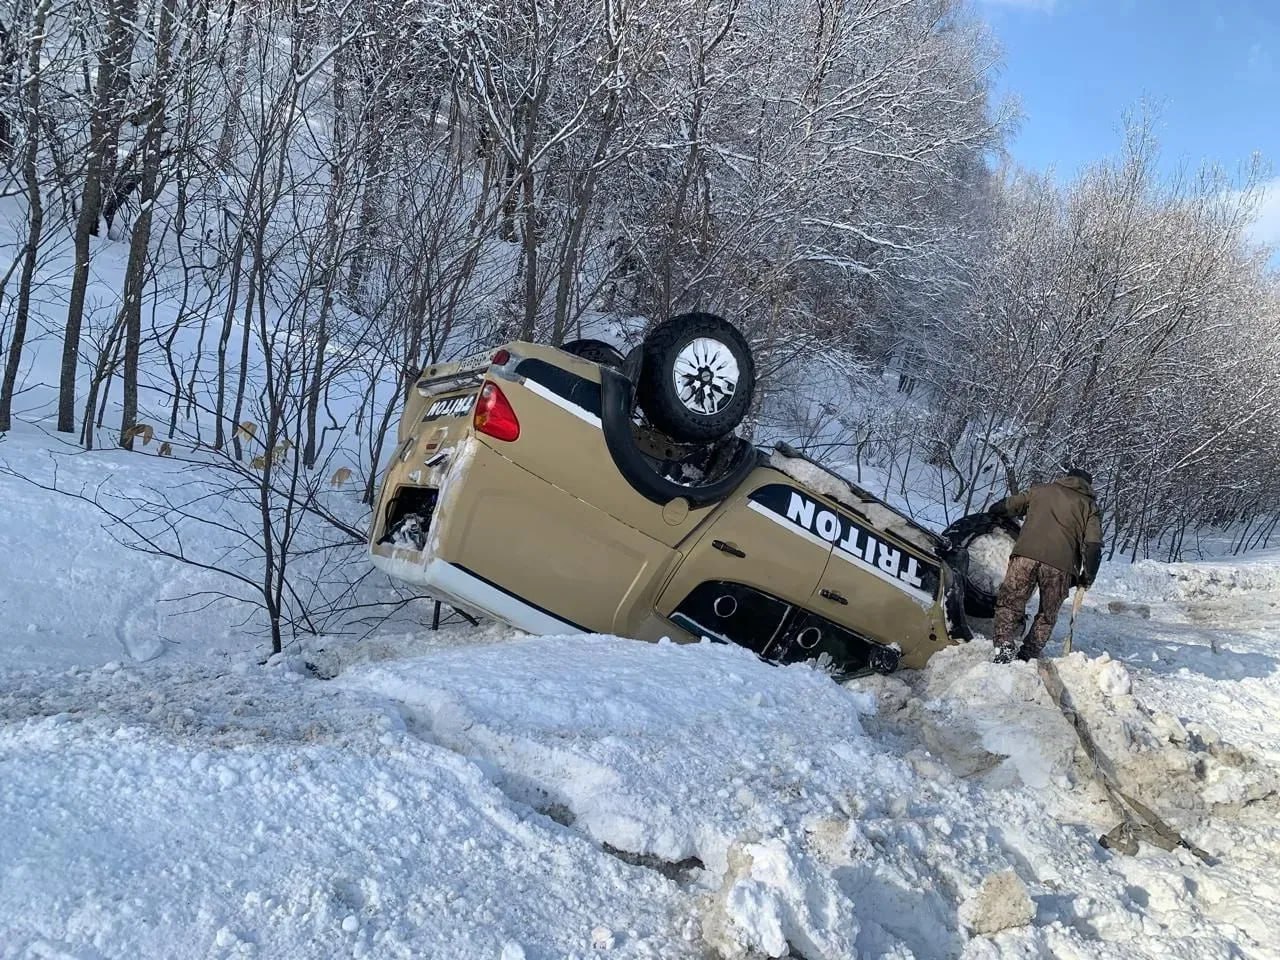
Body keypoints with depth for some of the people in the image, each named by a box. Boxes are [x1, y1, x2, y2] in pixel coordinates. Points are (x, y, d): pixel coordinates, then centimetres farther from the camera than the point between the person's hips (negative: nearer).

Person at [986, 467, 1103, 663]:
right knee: (1047, 615, 15)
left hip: (1026, 554, 0)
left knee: (1009, 602, 8)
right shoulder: (1090, 506, 18)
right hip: (1061, 565, 0)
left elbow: (1008, 506, 23)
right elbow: (1093, 546, 6)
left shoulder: (1040, 490, 22)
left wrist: (992, 513, 44)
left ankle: (1005, 646, -9)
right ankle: (1028, 656, 10)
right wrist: (1087, 579, 16)